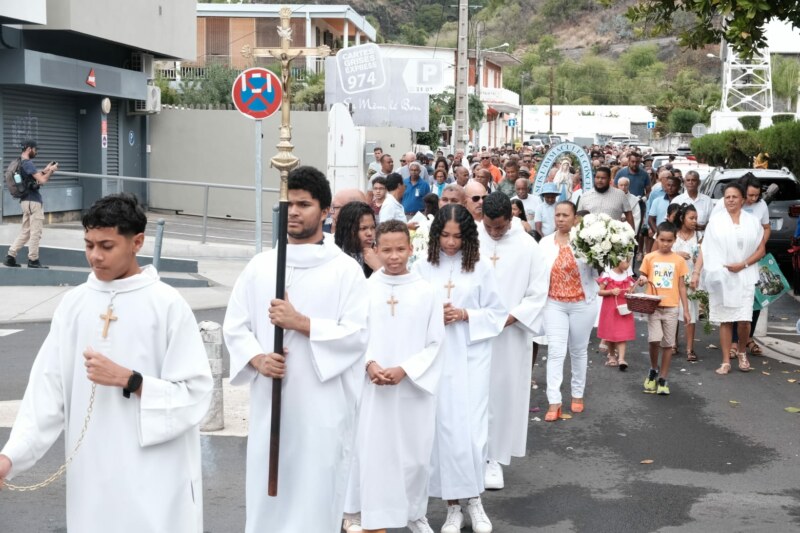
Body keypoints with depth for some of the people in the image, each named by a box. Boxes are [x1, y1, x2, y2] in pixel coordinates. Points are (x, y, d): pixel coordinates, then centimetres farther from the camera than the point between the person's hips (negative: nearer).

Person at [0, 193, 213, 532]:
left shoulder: (168, 304, -8)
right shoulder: (73, 304, 4)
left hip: (156, 477, -4)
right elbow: (47, 391, 2)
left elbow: (195, 393, -8)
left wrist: (128, 379, -17)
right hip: (91, 474, 4)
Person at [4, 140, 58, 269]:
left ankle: (11, 256, 11)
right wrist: (51, 171, -6)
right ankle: (33, 260, 2)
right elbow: (42, 180, -22)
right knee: (35, 232, -2)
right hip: (33, 201, -10)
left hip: (26, 200, 10)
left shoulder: (21, 163, 14)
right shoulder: (28, 163, -16)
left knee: (25, 232, 13)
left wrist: (44, 170, 13)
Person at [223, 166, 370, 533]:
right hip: (269, 401, 3)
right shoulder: (261, 265, 6)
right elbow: (234, 326, 7)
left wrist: (301, 323, -18)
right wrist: (256, 359, -11)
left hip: (323, 405, -3)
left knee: (316, 492, 2)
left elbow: (357, 334, -10)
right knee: (266, 491, 10)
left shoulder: (345, 269, -3)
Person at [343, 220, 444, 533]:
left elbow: (434, 343, -1)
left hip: (414, 387, 1)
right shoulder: (364, 289, -2)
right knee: (371, 451, 3)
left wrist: (403, 370, -13)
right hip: (372, 387, 0)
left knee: (414, 454, 8)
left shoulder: (427, 292, -2)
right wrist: (369, 364, -15)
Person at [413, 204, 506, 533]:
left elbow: (496, 314, 4)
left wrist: (466, 316, -11)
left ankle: (474, 499, 15)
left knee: (473, 426, -3)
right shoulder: (422, 268, 1)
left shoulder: (481, 268, 1)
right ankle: (454, 505, 11)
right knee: (446, 427, 0)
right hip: (436, 357, 0)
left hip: (471, 357, 0)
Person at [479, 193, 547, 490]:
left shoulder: (527, 246, -4)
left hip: (510, 335, 0)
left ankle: (494, 458, 13)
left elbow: (538, 294, -3)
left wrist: (508, 318, -14)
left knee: (503, 394, 4)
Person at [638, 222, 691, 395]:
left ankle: (663, 379, 16)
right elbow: (642, 278, 11)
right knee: (654, 340, -14)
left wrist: (686, 310, 5)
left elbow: (681, 286, 7)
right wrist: (641, 280, -14)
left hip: (671, 307, 1)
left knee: (667, 344, 5)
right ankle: (653, 370, 13)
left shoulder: (679, 260, 3)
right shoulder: (649, 258, 2)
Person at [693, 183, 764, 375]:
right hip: (720, 276, 0)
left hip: (744, 276, 0)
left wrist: (743, 264, -9)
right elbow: (705, 248, 2)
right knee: (725, 320, 2)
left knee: (744, 319, -7)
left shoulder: (753, 222, 5)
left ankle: (742, 352, 21)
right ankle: (726, 361, 9)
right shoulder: (715, 220, 4)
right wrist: (696, 272, -7)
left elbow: (761, 250, 5)